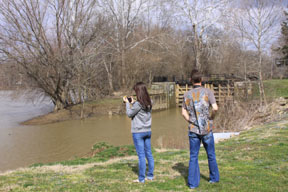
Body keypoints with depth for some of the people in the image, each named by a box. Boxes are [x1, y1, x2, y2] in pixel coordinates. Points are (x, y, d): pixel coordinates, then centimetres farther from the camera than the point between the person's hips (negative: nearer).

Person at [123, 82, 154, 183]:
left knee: (141, 155, -2)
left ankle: (141, 178, 6)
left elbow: (129, 114, -6)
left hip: (138, 132, -7)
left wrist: (127, 103, 5)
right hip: (147, 131, 7)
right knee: (149, 153, 12)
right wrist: (133, 103, 16)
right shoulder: (149, 103, 4)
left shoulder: (138, 104, -18)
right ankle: (150, 175, 21)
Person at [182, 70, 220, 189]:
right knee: (211, 155, 15)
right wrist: (211, 118, 2)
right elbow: (215, 108, -14)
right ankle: (214, 178, 27)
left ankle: (192, 183, 8)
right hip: (207, 129, -1)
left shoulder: (187, 95, 3)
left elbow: (184, 112, 4)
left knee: (193, 157, 7)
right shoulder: (208, 92, -5)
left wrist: (191, 122, 10)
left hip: (193, 130, 1)